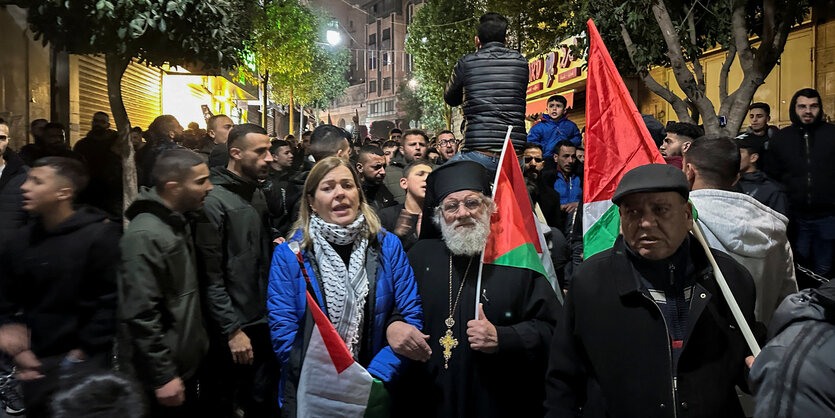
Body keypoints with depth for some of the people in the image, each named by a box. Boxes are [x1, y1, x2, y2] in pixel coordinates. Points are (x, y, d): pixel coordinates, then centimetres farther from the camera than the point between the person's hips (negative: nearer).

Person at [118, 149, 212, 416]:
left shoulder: (179, 222, 7)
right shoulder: (145, 236, -23)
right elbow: (141, 316, -24)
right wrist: (163, 376, -21)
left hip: (186, 363, 9)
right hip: (162, 375, -9)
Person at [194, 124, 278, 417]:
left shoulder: (258, 195, 10)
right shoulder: (214, 200, -13)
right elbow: (211, 276, -16)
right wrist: (232, 330, -17)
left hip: (262, 323, 7)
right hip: (230, 329, -7)